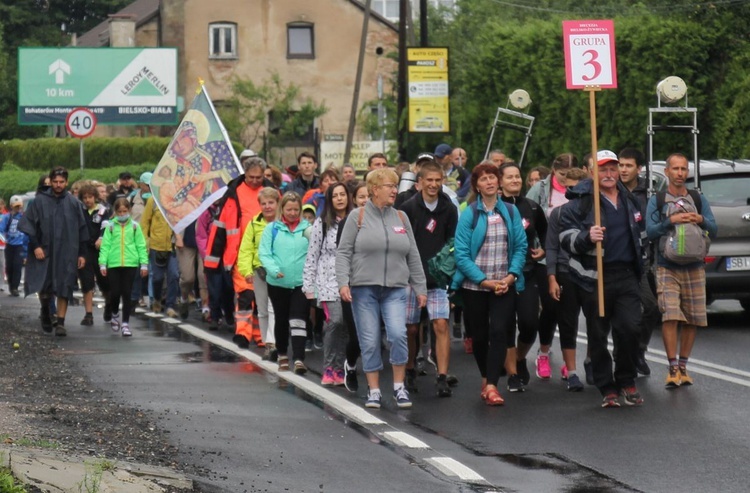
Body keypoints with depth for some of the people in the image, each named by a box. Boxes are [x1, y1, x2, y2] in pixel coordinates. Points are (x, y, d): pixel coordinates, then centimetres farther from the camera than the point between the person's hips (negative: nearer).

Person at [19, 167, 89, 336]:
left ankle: (60, 323, 3)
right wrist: (35, 246, -9)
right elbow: (28, 225, 0)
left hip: (67, 253, 1)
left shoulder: (74, 203, 4)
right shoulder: (40, 201, 0)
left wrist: (82, 254, 4)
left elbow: (82, 230, 7)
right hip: (44, 252, -1)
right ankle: (45, 311, 29)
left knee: (64, 289, -2)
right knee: (43, 287, 0)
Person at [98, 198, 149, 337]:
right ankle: (115, 316, 30)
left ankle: (125, 324, 7)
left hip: (130, 264, 0)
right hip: (113, 264, 0)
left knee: (126, 294, 1)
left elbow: (141, 246, 5)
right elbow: (105, 246, 1)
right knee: (115, 293, 1)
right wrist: (103, 263, -5)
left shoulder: (134, 226, 5)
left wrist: (144, 263, 0)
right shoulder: (111, 226, 4)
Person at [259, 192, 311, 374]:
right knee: (281, 319, 15)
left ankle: (299, 358, -15)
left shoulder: (308, 228, 3)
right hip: (278, 283, 1)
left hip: (301, 283, -1)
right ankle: (282, 355, 31)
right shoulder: (272, 229, 2)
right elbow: (264, 253, -3)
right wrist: (274, 269, -19)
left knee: (298, 319, -10)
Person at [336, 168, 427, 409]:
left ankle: (399, 387, -2)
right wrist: (343, 283, -12)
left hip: (395, 290, 2)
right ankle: (374, 390, 12)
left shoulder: (400, 218, 11)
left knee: (398, 334, -16)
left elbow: (413, 256, 14)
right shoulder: (358, 216, 2)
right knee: (369, 342, 1)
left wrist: (420, 288, 12)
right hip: (364, 288, -2)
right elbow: (344, 252, -1)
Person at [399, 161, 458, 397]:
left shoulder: (449, 209, 4)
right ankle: (410, 372, 27)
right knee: (411, 328, 7)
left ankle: (442, 378, -11)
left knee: (441, 325, -10)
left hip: (439, 278, 0)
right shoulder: (409, 208, -1)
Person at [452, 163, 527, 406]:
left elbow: (521, 247, 4)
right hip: (474, 285, -1)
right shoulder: (469, 214, -4)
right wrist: (485, 281, -13)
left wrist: (511, 276, -10)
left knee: (499, 332, -14)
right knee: (480, 334, 9)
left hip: (504, 284, 1)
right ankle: (486, 378, 30)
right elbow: (461, 254, -7)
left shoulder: (511, 211, 5)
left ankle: (491, 386, -16)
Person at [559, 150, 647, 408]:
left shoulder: (630, 200, 16)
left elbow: (641, 232, 32)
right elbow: (565, 237, -8)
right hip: (595, 277, -3)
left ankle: (627, 381, 11)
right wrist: (586, 237, -26)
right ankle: (607, 389, 13)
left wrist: (639, 264, 29)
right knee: (598, 335, 3)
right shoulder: (580, 202, -2)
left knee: (630, 328, -8)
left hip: (626, 276, 3)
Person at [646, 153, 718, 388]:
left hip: (694, 267, 3)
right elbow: (650, 232, -5)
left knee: (692, 319, 3)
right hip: (667, 268, -3)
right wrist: (671, 221, -20)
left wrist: (701, 220, -13)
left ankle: (683, 366, 15)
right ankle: (673, 369, -14)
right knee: (670, 315, -16)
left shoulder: (698, 199, 12)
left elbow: (714, 230, 8)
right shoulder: (656, 200, 5)